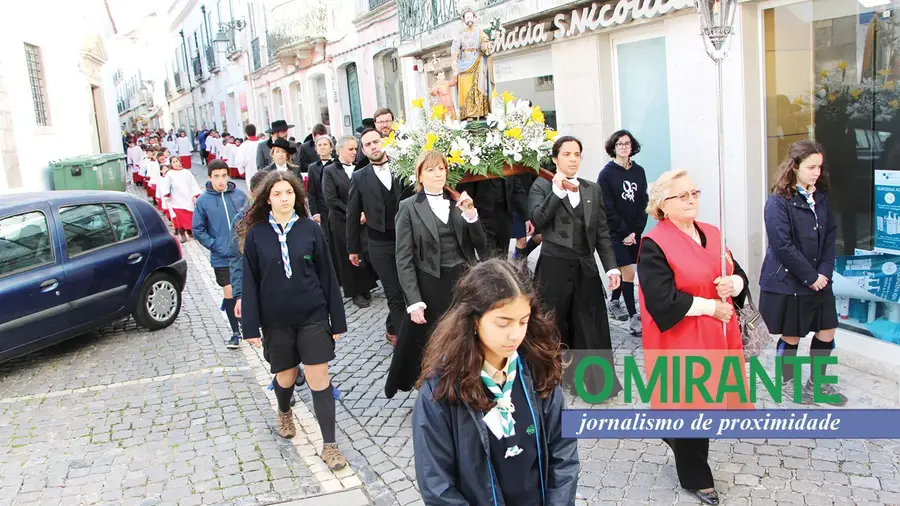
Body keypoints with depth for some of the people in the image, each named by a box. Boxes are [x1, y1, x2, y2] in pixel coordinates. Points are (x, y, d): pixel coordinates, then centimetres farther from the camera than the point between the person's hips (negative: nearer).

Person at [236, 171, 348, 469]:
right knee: (285, 375, 15)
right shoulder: (256, 234, -3)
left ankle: (329, 445, 7)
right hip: (276, 320, 1)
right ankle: (285, 412, 49)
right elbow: (250, 281, 0)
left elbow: (326, 275, 0)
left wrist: (337, 319, 0)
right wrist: (251, 326, -3)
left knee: (319, 378, -2)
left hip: (312, 316, 0)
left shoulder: (310, 229, -3)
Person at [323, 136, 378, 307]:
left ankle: (366, 288, 17)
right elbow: (331, 200, -9)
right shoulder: (330, 171, -3)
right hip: (343, 222, -3)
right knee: (350, 258, 3)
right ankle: (356, 293, 14)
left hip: (364, 220, 3)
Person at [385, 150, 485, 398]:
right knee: (429, 346, 8)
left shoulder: (458, 202, 9)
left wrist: (471, 215, -10)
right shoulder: (409, 207, -3)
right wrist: (414, 301, -13)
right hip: (431, 286, -3)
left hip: (463, 281, 3)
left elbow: (479, 245, 6)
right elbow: (404, 259, -7)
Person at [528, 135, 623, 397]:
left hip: (586, 268, 3)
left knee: (592, 327, 3)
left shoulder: (593, 189, 10)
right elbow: (537, 221, -15)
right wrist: (558, 191, -19)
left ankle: (598, 382, 11)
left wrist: (612, 267, 2)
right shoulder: (542, 186, 1)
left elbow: (602, 232, 9)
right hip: (554, 268, -2)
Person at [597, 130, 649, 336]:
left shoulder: (639, 171, 4)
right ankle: (634, 318, -4)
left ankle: (614, 304, 35)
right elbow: (607, 209, -12)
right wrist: (624, 232, -13)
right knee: (628, 272, -8)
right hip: (615, 232, -5)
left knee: (621, 270, 15)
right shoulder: (607, 173, -9)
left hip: (633, 231, 5)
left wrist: (636, 231, -6)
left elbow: (642, 204, 3)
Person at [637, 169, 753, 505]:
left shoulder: (711, 234, 8)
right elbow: (662, 300, -23)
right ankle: (695, 476, 25)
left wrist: (734, 283, -13)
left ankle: (676, 435, 45)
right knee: (690, 404, 5)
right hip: (681, 340, -7)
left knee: (710, 400, 15)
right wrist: (709, 306, -16)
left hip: (717, 335, 7)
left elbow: (739, 275, 11)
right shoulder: (654, 245, -16)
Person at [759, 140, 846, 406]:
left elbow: (830, 234, 6)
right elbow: (782, 246, -20)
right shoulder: (779, 201, -16)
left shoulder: (821, 197, 5)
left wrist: (824, 271, -7)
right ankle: (787, 383, 30)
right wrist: (810, 277, -16)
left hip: (819, 280, 6)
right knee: (791, 336, 8)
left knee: (826, 331, 12)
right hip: (787, 282, -6)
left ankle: (817, 382, 33)